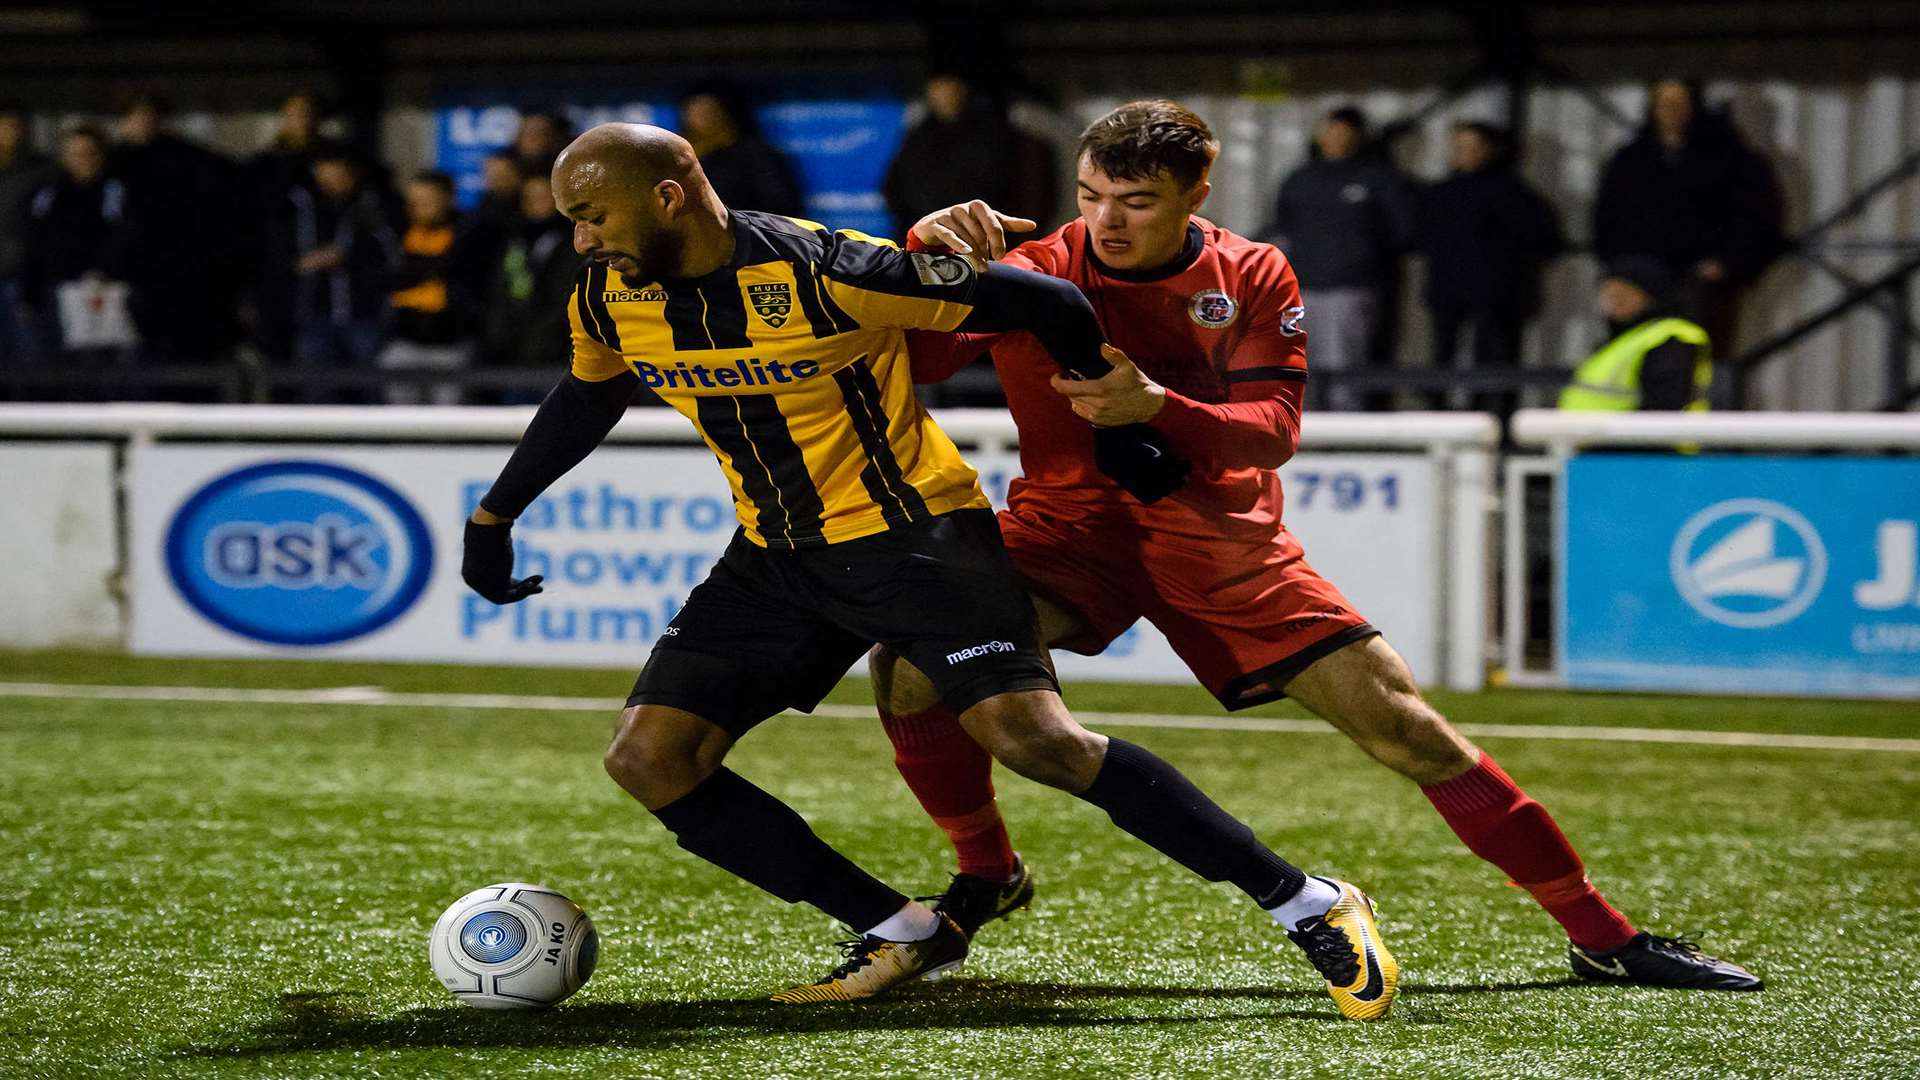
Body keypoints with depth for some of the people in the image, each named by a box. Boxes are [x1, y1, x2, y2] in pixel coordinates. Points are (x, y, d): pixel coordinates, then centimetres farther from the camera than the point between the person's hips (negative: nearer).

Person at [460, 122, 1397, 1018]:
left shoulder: (822, 274, -25)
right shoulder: (608, 300, -4)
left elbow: (1044, 304, -16)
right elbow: (587, 396, 22)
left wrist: (1117, 437, -5)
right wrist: (493, 516, 24)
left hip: (913, 531, -7)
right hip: (775, 558, 7)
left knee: (1034, 739, -23)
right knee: (645, 760, -7)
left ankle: (1307, 904, -12)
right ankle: (901, 934, 1)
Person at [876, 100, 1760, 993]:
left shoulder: (1252, 277, -5)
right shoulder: (1036, 270, -10)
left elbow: (1273, 432, -14)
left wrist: (1156, 406, -34)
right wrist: (921, 250, -38)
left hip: (1223, 541, 1)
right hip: (1069, 527, -1)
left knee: (1402, 726, -6)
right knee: (912, 664, -27)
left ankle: (1603, 937, 5)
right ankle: (988, 874, 0)